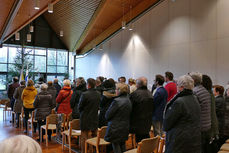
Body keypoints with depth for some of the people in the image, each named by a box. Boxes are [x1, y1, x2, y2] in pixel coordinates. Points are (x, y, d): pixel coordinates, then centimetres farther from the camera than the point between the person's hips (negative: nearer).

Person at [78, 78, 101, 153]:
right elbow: (98, 106, 6)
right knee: (94, 137, 17)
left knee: (84, 138, 7)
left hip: (86, 119, -5)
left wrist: (81, 113, 11)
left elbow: (80, 107, -8)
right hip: (95, 118, 5)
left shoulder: (84, 94, -19)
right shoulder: (98, 94, -3)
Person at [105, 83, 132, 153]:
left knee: (116, 147, 4)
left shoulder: (117, 101, -21)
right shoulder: (128, 100, 3)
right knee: (122, 146, 19)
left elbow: (107, 115, -16)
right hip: (125, 128, 8)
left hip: (116, 128, -8)